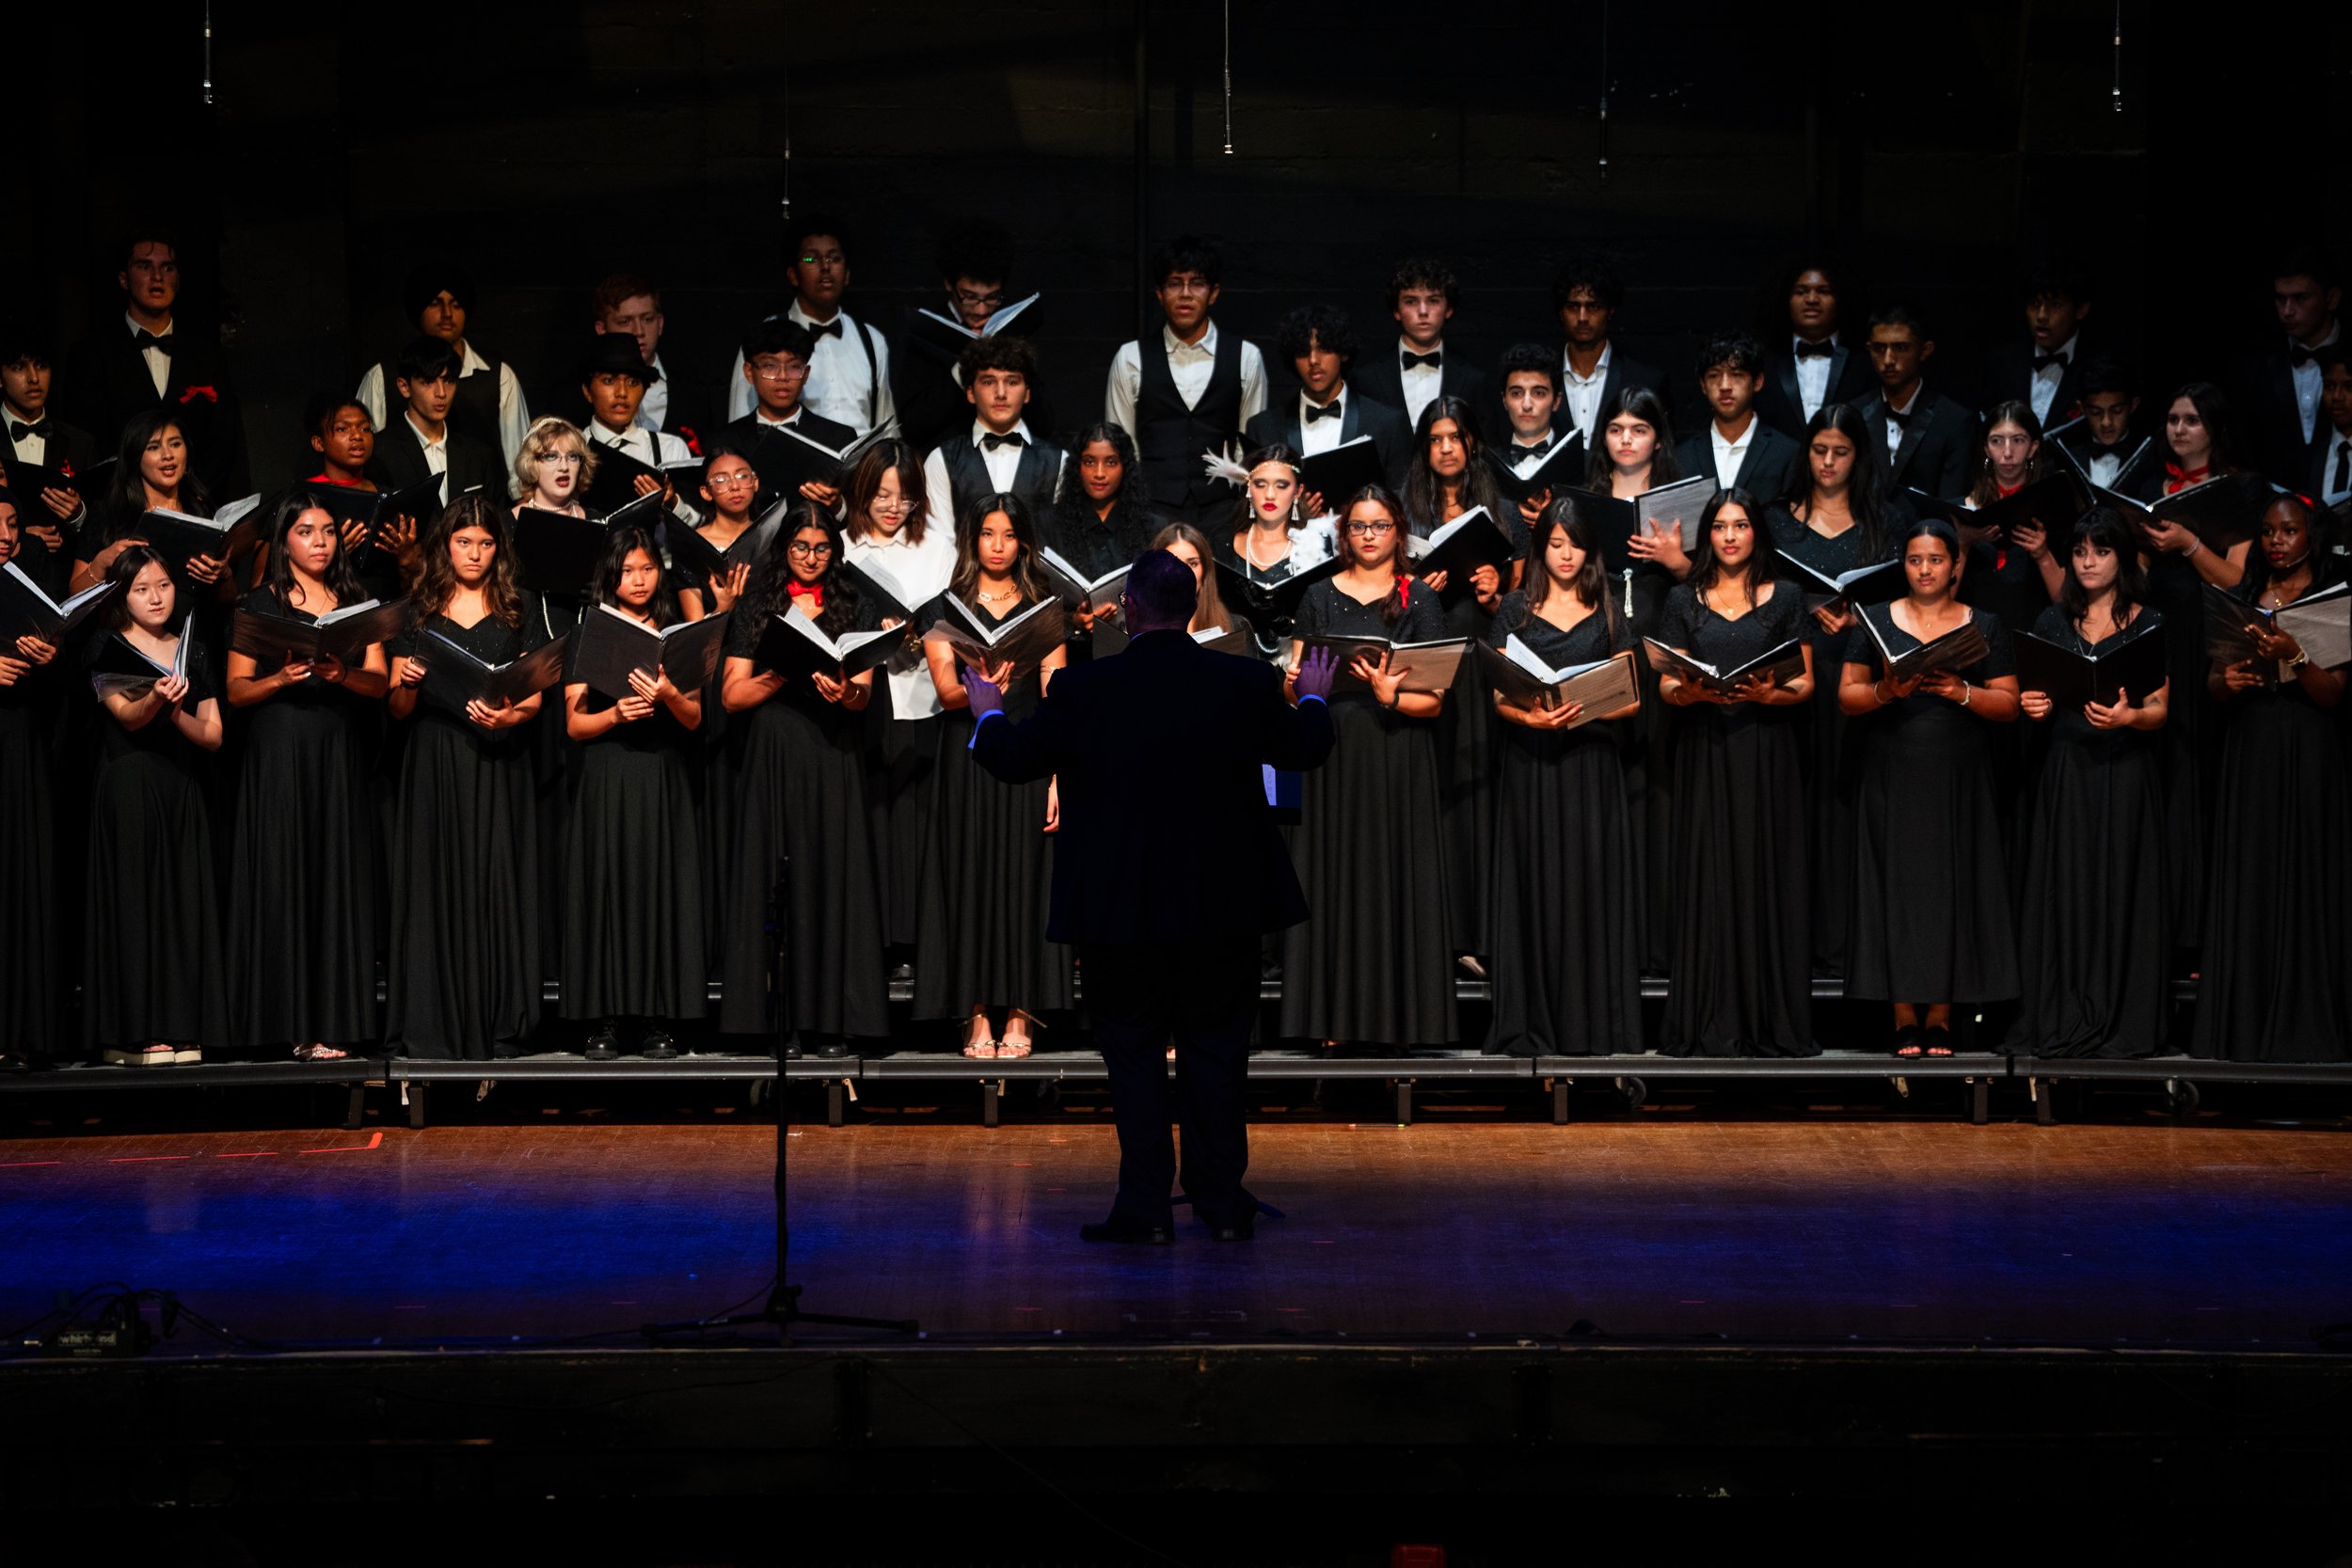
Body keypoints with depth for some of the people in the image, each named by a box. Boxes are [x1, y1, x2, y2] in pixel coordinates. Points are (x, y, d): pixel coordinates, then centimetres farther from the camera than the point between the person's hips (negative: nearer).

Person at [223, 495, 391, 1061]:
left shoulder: (355, 603, 15)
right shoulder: (259, 605, 7)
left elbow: (380, 682, 4)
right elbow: (237, 690, 2)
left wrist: (342, 674, -16)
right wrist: (282, 679, -17)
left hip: (340, 755, 2)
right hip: (279, 753, -2)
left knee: (337, 876, -3)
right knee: (283, 876, -6)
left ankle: (331, 1022, -4)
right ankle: (289, 1019, -5)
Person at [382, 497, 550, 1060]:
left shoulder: (519, 608, 11)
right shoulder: (418, 611, 11)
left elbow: (534, 696, 5)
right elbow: (398, 710, 8)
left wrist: (509, 716, -16)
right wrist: (406, 683, -13)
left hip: (497, 764, 0)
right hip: (433, 764, 0)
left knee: (496, 881, -4)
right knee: (434, 883, -4)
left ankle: (497, 1024, -2)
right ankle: (430, 1027, -3)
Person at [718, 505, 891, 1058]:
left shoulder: (858, 609, 9)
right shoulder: (757, 611, 11)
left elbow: (864, 693, -2)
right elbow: (733, 695, 4)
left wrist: (846, 692, -25)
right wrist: (783, 674, -13)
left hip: (834, 764, -1)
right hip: (772, 763, 1)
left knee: (833, 879, -4)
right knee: (776, 883, -3)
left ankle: (832, 1021, -3)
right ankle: (785, 1019, -2)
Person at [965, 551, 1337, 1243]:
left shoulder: (1083, 689, -11)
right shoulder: (1247, 683, -4)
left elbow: (1015, 761, 0)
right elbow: (1305, 749, 12)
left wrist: (989, 714, 22)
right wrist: (1313, 699, 34)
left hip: (1121, 910, -2)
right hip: (1223, 904, 2)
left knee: (1134, 1053, 7)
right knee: (1215, 1049, 12)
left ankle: (1145, 1206, 5)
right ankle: (1222, 1203, 14)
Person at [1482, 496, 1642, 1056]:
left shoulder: (1607, 613, 10)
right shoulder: (1516, 608, 8)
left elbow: (1630, 699, 6)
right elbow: (1499, 695, 3)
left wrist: (1587, 712, -13)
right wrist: (1532, 718, -17)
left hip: (1590, 763, 1)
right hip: (1529, 762, -1)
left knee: (1592, 882, -3)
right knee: (1535, 883, -3)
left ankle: (1593, 1022, 0)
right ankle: (1533, 1025, 0)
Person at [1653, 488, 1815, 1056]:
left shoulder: (1785, 598, 9)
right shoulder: (1685, 600, 12)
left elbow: (1805, 685, 4)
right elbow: (1665, 685, 8)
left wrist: (1770, 693, -16)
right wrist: (1691, 691, -14)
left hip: (1768, 755, -1)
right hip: (1704, 753, 1)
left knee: (1765, 876, -4)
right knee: (1706, 879, -3)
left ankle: (1771, 1022, 0)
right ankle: (1708, 1024, -1)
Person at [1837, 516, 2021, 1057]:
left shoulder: (1985, 626, 9)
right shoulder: (1875, 621, 9)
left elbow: (2009, 705, 4)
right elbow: (1846, 696, 4)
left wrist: (1962, 692, -13)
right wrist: (1885, 691, -15)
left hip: (1957, 782, 0)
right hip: (1891, 781, 0)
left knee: (1951, 887, -2)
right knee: (1897, 885, -3)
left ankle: (1940, 1014, 4)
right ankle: (1904, 1016, 1)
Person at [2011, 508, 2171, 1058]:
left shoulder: (2150, 625, 2)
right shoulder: (2053, 622, 11)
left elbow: (2159, 712, -2)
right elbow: (2040, 703, 13)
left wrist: (2128, 717, -23)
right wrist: (2032, 708, -10)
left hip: (2126, 772, -2)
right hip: (2065, 771, 3)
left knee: (2121, 888, -4)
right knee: (2063, 889, -1)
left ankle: (2121, 1022, 0)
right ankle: (2063, 1018, 3)